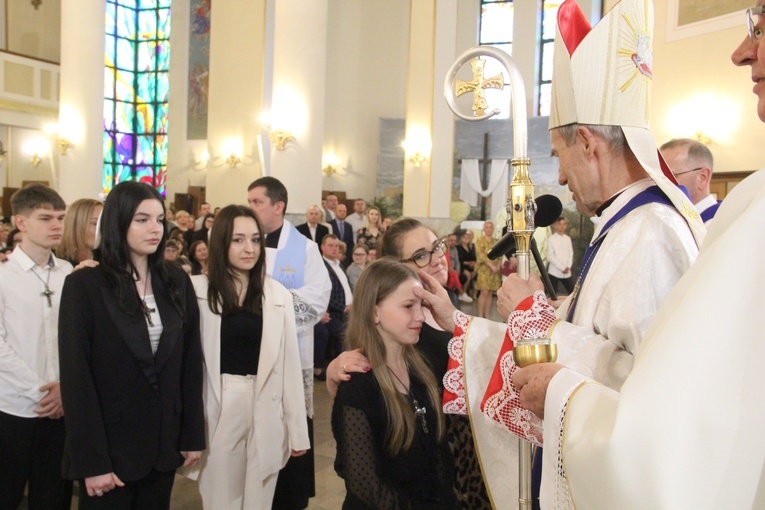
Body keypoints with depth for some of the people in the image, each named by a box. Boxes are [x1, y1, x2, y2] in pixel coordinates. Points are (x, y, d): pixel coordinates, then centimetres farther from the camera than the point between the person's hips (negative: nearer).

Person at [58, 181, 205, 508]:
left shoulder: (177, 282, 3)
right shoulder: (84, 285, -9)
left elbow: (191, 361, 4)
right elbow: (75, 376, -11)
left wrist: (193, 434, 2)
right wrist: (91, 460, -14)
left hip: (164, 442, 4)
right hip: (110, 444, -3)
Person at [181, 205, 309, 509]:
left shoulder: (278, 295, 0)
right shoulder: (198, 290, -4)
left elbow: (289, 363, 1)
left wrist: (297, 430, 3)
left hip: (265, 410, 1)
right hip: (217, 408, -1)